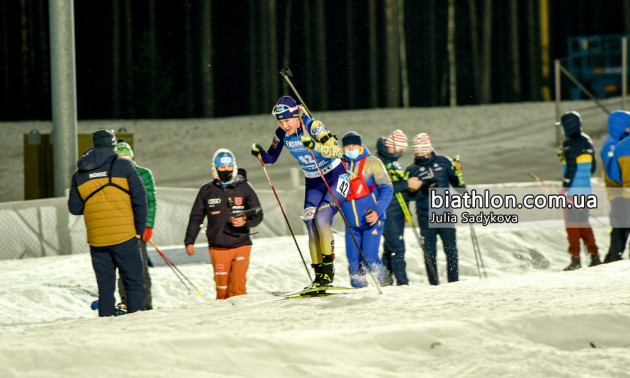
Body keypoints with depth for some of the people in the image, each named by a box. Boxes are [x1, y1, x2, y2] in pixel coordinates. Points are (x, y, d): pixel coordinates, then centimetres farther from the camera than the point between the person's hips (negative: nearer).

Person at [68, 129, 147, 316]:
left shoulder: (79, 175, 7)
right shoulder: (123, 166, -2)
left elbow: (74, 208, 7)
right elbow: (139, 197, -6)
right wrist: (140, 229, 2)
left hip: (96, 240, 3)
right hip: (124, 236, -3)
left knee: (105, 286, 9)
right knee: (134, 282, 2)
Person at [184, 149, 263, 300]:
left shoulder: (244, 188, 5)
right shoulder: (207, 190, 8)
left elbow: (258, 215, 7)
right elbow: (196, 217, 15)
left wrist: (245, 222, -13)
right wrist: (189, 241, 10)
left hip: (241, 245, -1)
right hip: (218, 247, 1)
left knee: (238, 287, -11)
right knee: (222, 287, -2)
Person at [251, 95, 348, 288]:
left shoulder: (313, 126, -25)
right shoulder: (282, 133, -7)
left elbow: (337, 151, -33)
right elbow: (271, 158, 7)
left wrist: (314, 145, -48)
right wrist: (260, 153, -14)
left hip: (336, 178, -6)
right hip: (313, 183, 6)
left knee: (321, 218, -23)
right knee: (312, 228, -6)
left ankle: (329, 267, -11)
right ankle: (319, 274, -1)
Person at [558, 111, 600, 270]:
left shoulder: (570, 144, -14)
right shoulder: (587, 142, 11)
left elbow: (571, 167, -19)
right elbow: (593, 166, 15)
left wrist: (565, 187, -15)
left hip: (573, 190, -8)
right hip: (586, 189, 8)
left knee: (572, 223, -3)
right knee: (583, 222, 16)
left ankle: (575, 259, -5)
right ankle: (594, 256, 13)